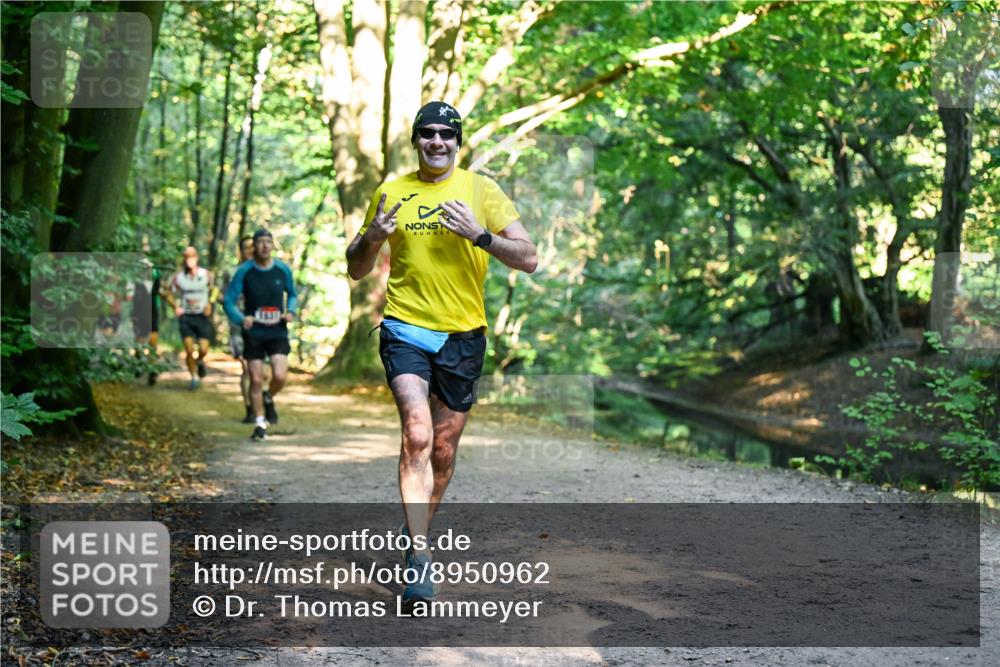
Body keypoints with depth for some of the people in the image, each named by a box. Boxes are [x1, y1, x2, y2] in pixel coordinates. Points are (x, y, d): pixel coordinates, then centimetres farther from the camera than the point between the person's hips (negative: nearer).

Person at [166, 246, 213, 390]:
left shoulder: (206, 274, -7)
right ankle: (194, 377, 11)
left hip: (202, 315, 0)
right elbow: (170, 295, 7)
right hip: (186, 316, 0)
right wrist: (176, 307, -10)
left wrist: (209, 304, -7)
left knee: (203, 349, -6)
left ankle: (200, 361, 30)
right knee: (189, 349, -7)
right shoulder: (178, 277, -4)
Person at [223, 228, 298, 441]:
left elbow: (292, 294, 17)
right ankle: (260, 424, 16)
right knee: (256, 380, 1)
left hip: (278, 332, 1)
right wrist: (241, 319, -23)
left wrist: (291, 311, -4)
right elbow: (229, 300, -4)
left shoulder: (283, 270, 1)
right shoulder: (244, 271, -5)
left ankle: (269, 399, 20)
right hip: (253, 333, -1)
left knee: (280, 376, -14)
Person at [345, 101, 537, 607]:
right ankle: (419, 555, -18)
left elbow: (528, 259, -2)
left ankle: (418, 534, 33)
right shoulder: (390, 194, 6)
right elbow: (356, 270, 13)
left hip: (463, 335, 1)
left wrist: (481, 235, -18)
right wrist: (373, 238, -8)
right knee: (417, 436, -20)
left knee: (444, 450, 10)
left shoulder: (481, 191, 3)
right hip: (405, 328, -1)